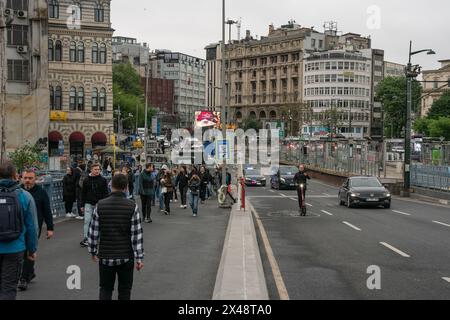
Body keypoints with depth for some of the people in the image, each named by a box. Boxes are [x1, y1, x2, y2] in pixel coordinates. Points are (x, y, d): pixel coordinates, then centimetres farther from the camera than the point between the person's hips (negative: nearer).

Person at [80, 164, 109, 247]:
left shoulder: (103, 180, 0)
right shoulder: (86, 180, 4)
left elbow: (105, 193, 0)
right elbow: (83, 193, 9)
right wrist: (82, 205, 6)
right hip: (88, 204, 1)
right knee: (87, 221, -6)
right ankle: (85, 238, -4)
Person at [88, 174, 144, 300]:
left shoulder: (100, 205, -7)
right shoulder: (132, 206, -11)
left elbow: (93, 232, -2)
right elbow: (137, 234, -11)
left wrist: (93, 251, 12)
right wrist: (139, 258, -5)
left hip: (105, 256, 1)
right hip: (126, 256, -1)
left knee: (105, 289, 14)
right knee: (124, 290, 13)